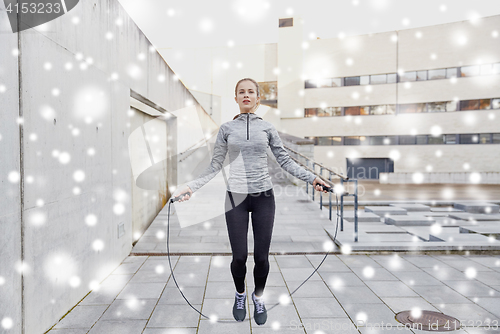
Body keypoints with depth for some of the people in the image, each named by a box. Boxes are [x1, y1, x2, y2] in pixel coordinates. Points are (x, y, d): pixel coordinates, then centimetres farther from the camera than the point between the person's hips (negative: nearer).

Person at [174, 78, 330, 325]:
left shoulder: (267, 127, 6)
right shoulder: (226, 128, 5)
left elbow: (285, 160, 7)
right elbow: (215, 166, 6)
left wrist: (311, 178, -1)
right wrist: (192, 186, -2)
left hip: (263, 196, 1)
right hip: (236, 197, 0)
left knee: (261, 256, 4)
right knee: (239, 256, 2)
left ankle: (259, 297, 33)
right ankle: (240, 294, 34)